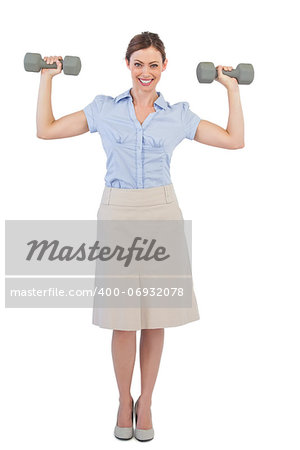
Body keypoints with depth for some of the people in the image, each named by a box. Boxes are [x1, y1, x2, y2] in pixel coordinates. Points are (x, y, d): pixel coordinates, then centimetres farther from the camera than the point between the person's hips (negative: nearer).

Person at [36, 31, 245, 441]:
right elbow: (46, 129, 9)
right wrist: (47, 78, 8)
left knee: (156, 317, 6)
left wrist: (232, 88, 9)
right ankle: (124, 401, 25)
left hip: (161, 213, 1)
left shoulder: (178, 115, 8)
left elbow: (235, 139, 9)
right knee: (122, 317, 3)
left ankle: (145, 403, 24)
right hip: (118, 212, 0)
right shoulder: (104, 108, 7)